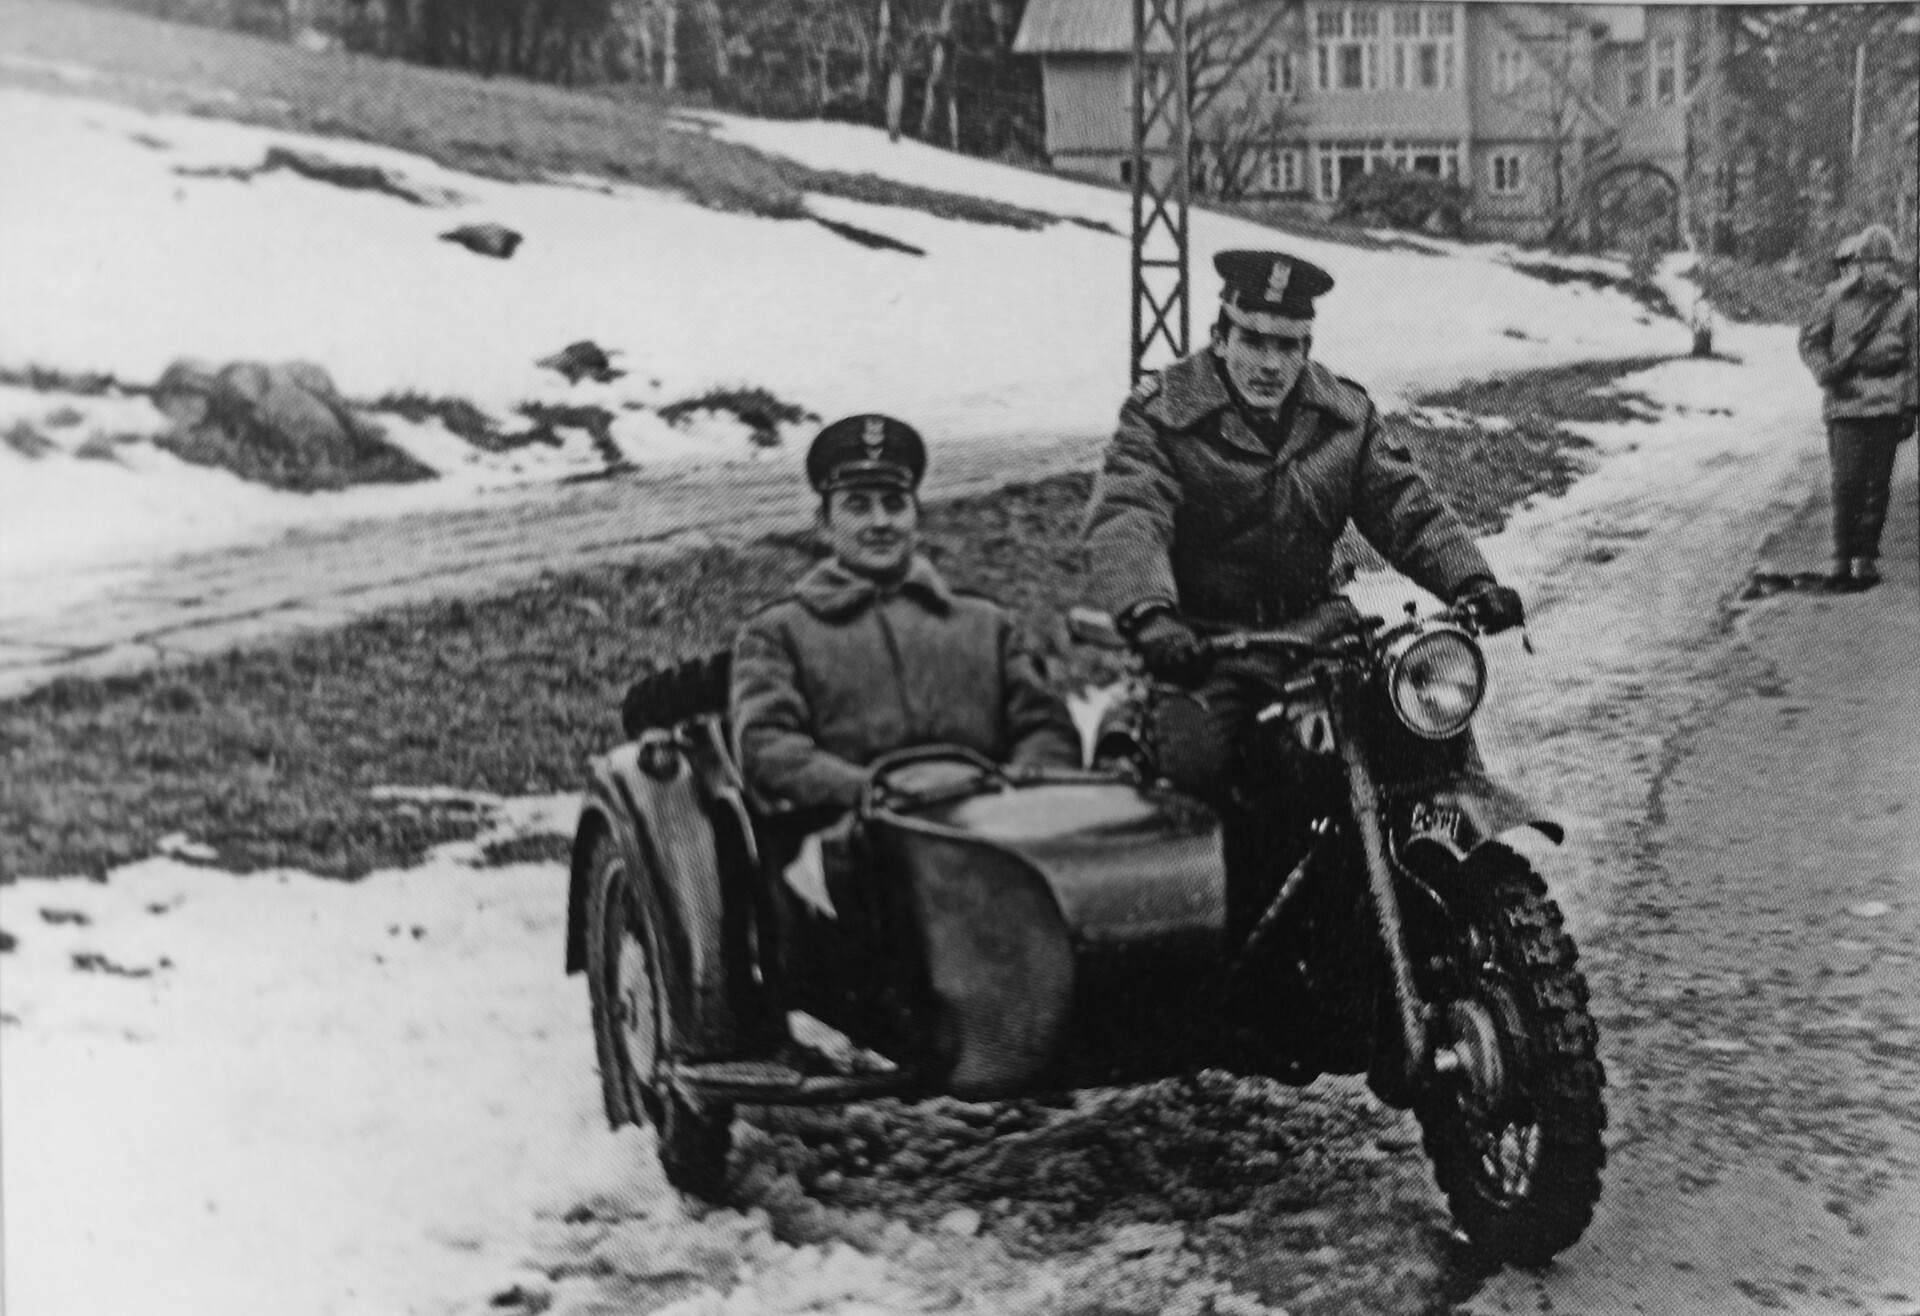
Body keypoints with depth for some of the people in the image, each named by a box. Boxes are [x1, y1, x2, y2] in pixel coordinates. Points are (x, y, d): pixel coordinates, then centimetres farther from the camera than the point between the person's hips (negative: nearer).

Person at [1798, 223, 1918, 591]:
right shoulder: (1838, 296, 1)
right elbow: (1809, 340, 10)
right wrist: (1825, 372, -8)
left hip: (1887, 405, 1)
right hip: (1846, 400, -1)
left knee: (1876, 485, 3)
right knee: (1847, 482, -6)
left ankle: (1866, 557, 13)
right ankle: (1843, 558, 2)